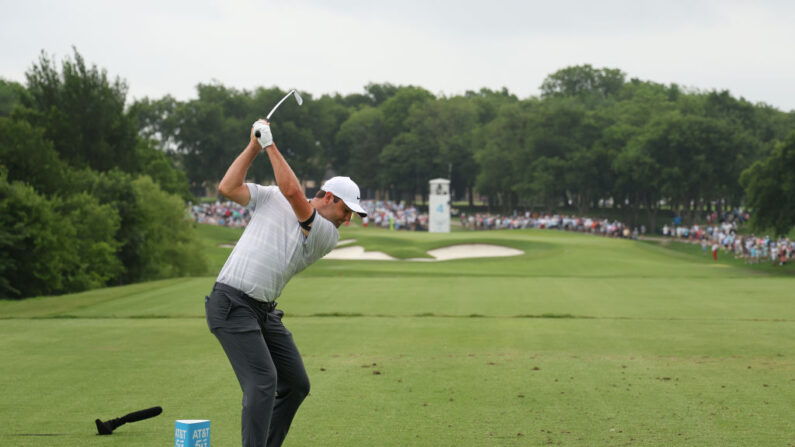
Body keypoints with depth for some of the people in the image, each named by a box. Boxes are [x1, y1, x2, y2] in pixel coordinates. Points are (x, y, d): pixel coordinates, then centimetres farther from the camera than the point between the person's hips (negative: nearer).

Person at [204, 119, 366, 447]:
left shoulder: (328, 236, 3)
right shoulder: (271, 197, 4)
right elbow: (228, 188, -6)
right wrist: (254, 146, -6)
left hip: (265, 311, 6)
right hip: (231, 304, -6)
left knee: (296, 384, 9)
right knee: (263, 380, -20)